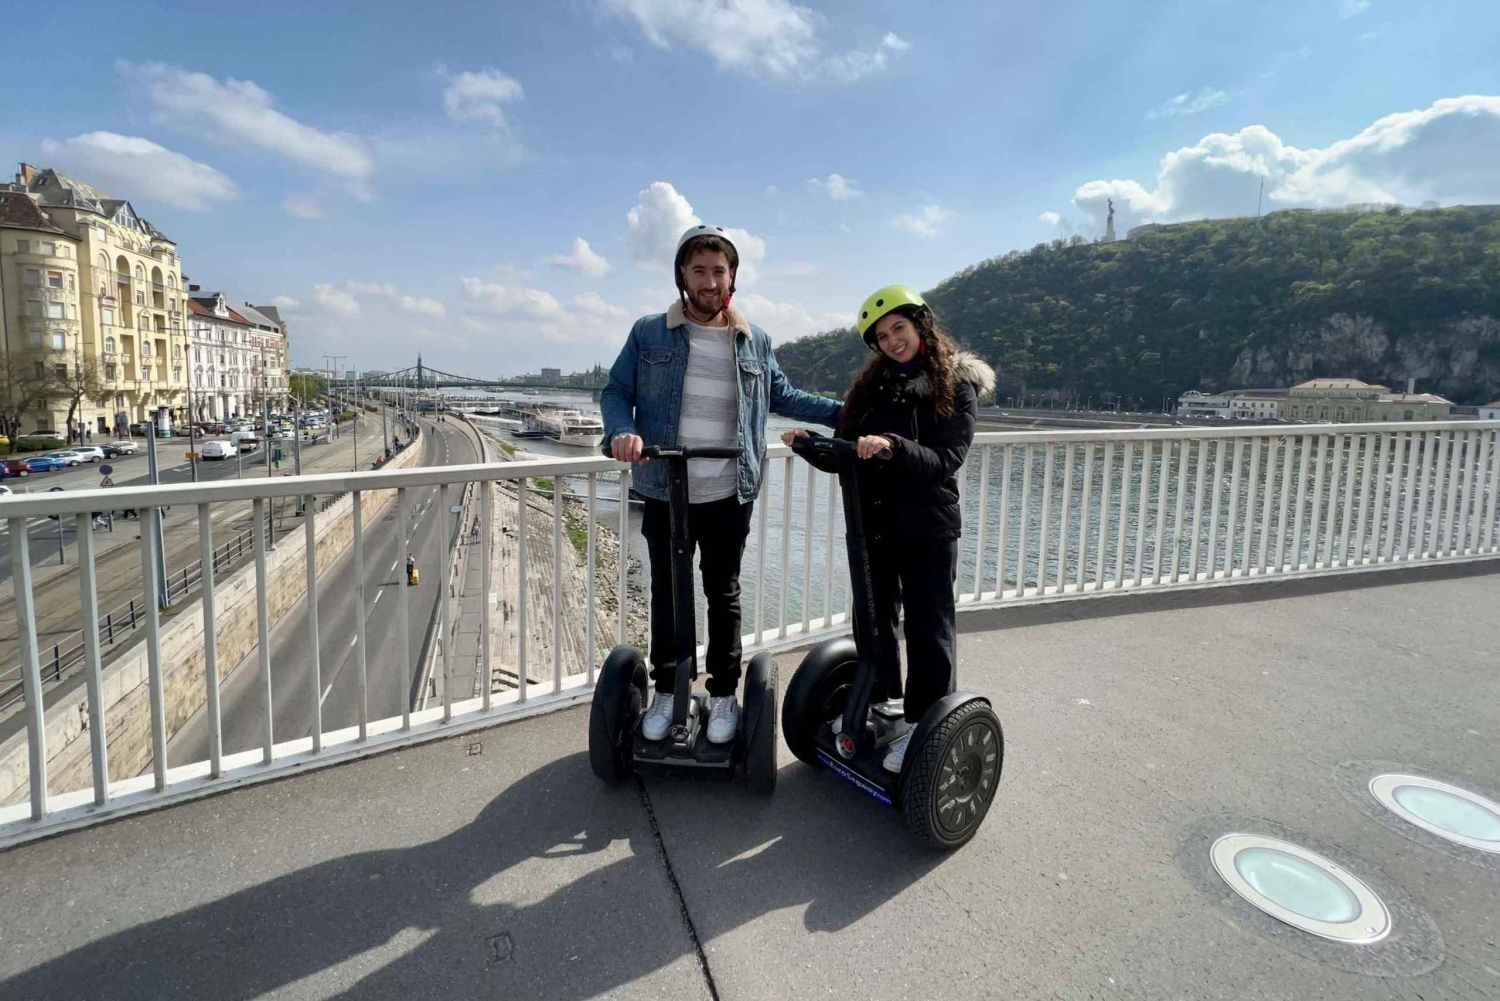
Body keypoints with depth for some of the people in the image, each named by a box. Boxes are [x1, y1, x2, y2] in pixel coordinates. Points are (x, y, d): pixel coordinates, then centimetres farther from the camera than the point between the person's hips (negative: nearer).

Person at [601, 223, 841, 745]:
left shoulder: (755, 341, 5)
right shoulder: (649, 334, 0)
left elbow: (782, 396, 16)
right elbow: (615, 391, 3)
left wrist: (845, 412, 9)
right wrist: (622, 431, -19)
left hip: (729, 497, 1)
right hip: (664, 494, 0)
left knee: (724, 595, 13)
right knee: (666, 594, 13)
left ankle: (723, 695, 29)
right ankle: (666, 692, 31)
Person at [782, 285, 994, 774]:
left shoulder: (957, 385, -6)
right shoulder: (871, 384, 8)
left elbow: (945, 460, -18)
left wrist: (892, 446, -32)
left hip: (928, 528, -5)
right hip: (873, 522, 5)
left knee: (927, 626, 4)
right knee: (874, 619, 16)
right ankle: (876, 705, 34)